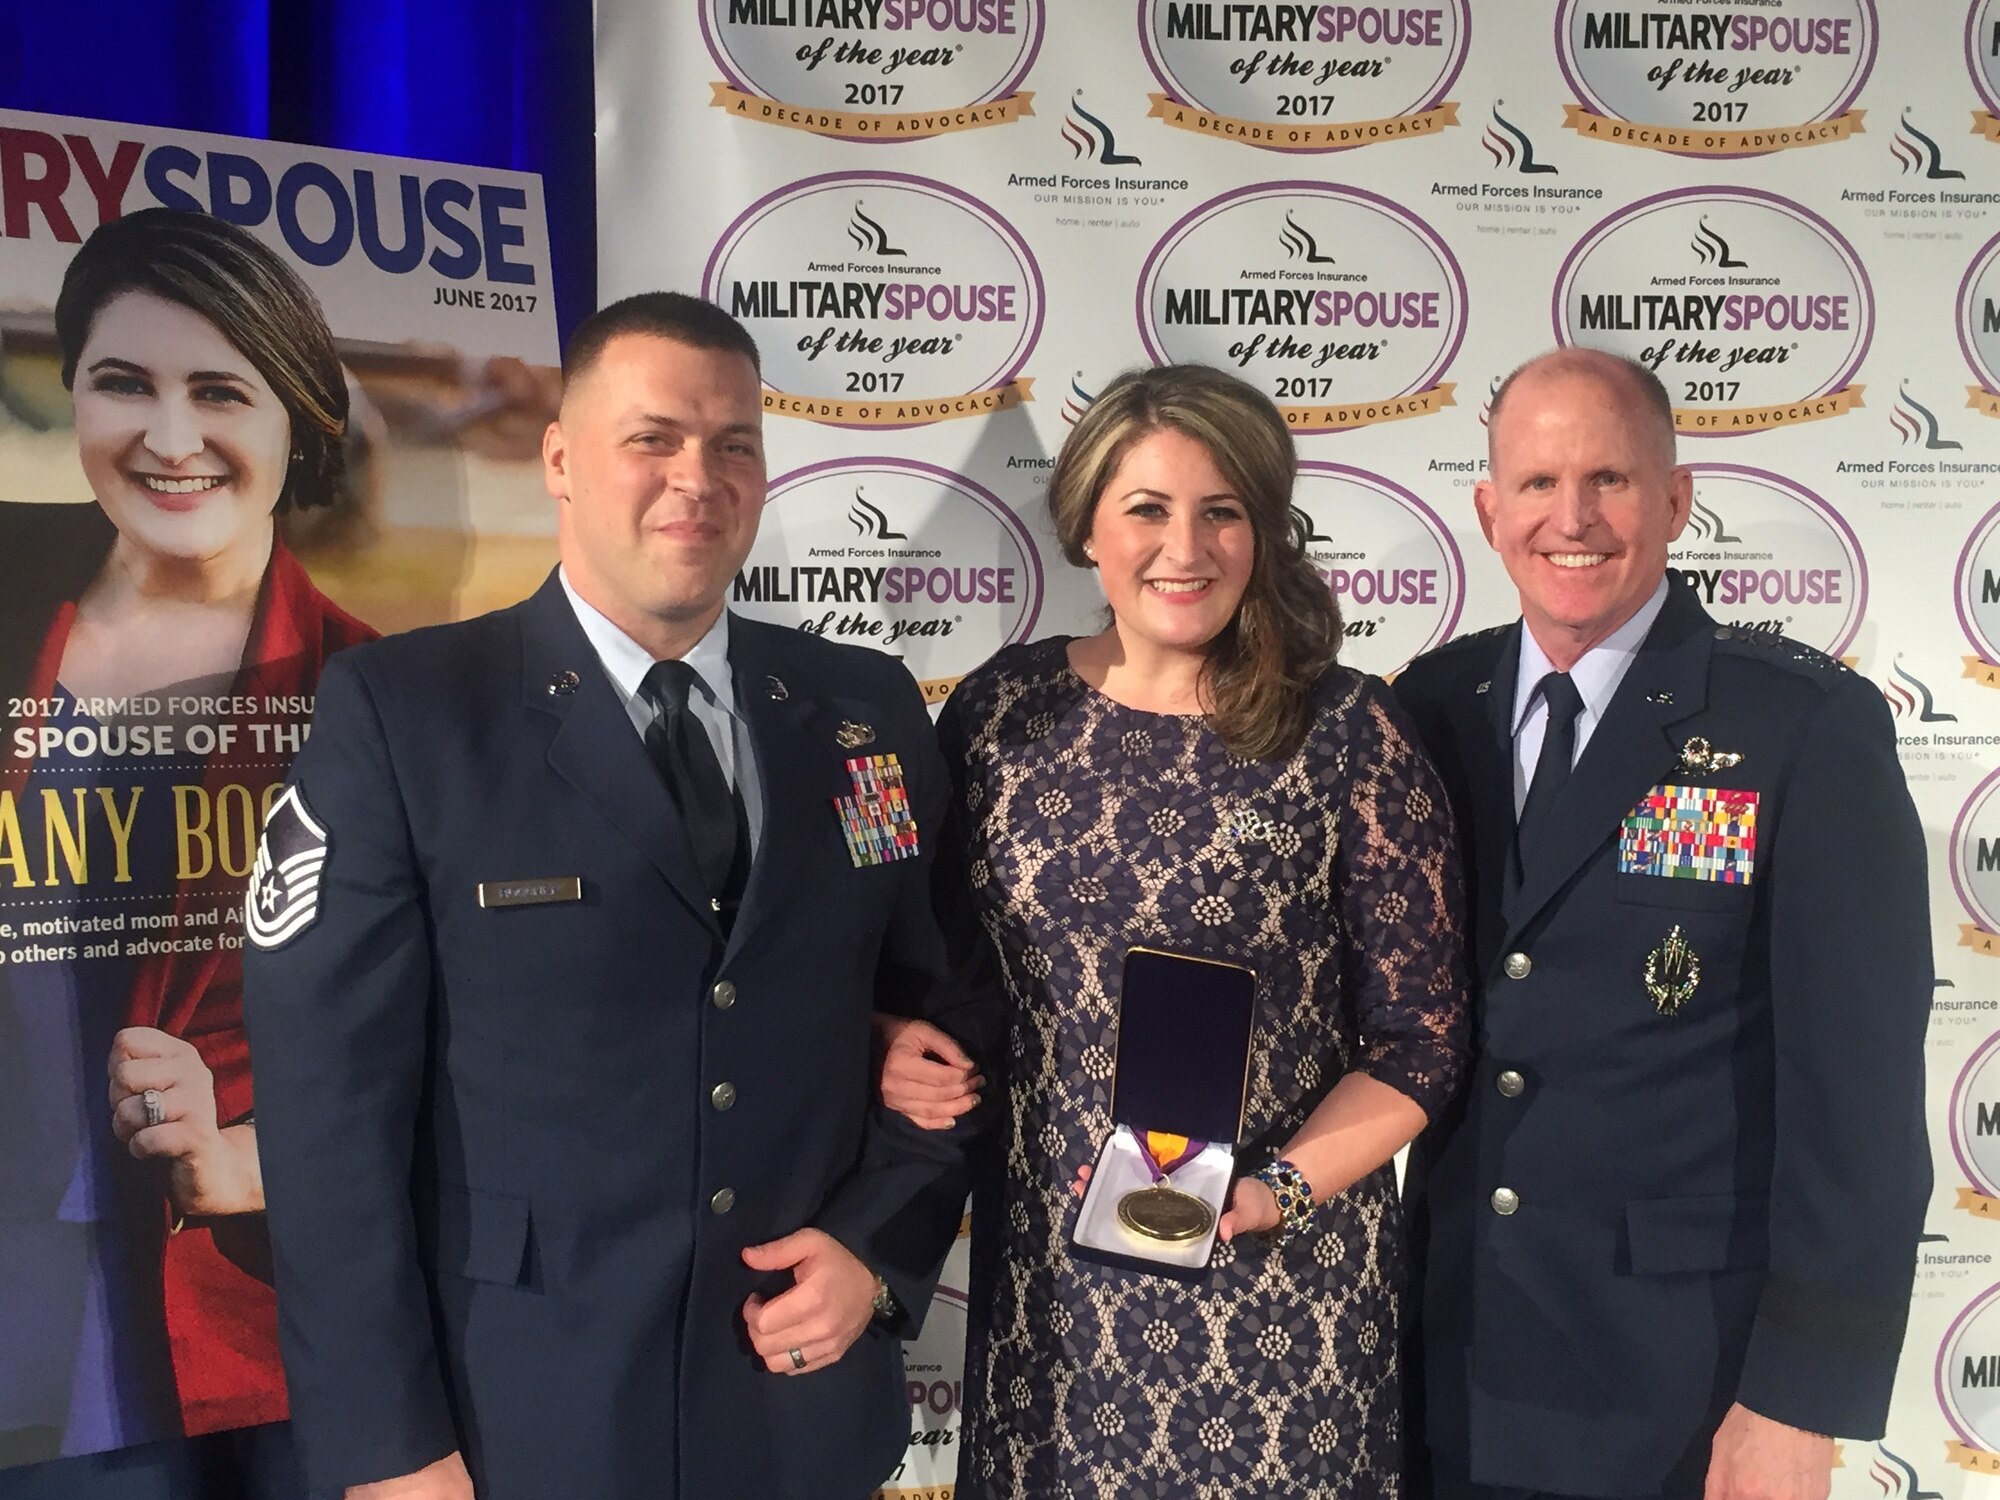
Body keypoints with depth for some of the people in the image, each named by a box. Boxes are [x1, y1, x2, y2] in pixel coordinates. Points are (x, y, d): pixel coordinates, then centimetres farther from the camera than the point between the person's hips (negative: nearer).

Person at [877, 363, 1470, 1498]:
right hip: (1045, 1271, 3)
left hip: (1283, 1281, -2)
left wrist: (1276, 1192, -16)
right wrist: (903, 1047, -8)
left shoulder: (1349, 734, -9)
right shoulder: (1002, 709, -1)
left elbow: (1420, 1044, -5)